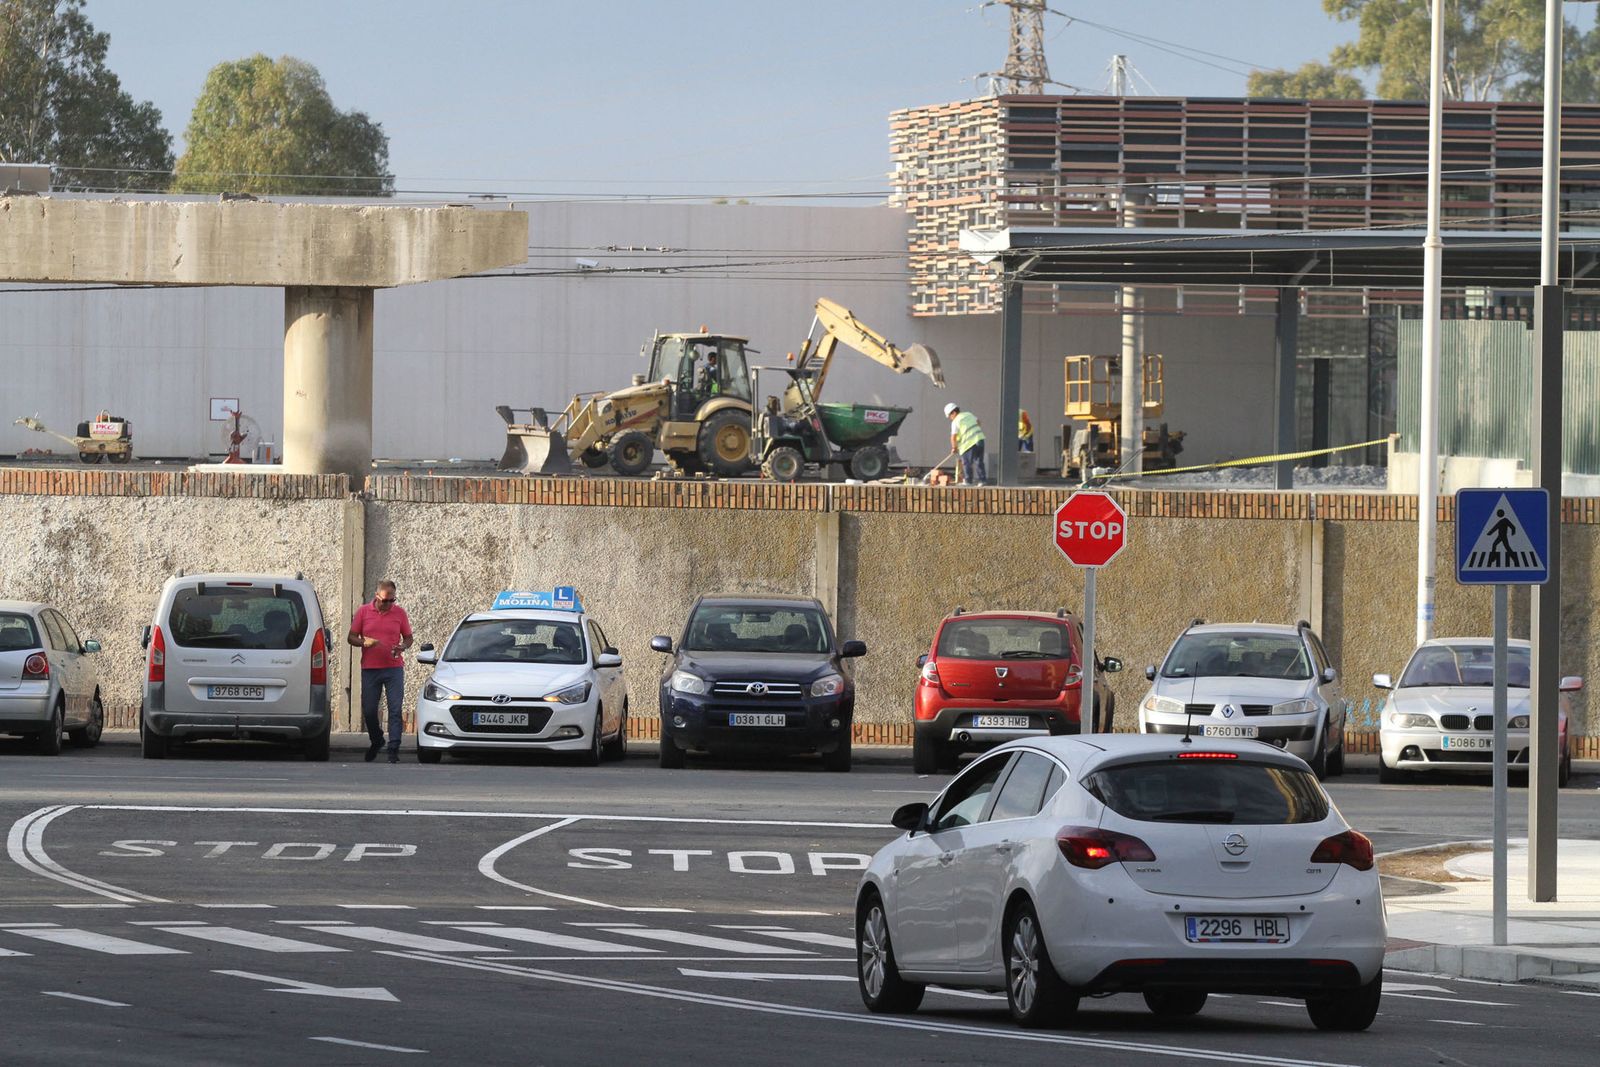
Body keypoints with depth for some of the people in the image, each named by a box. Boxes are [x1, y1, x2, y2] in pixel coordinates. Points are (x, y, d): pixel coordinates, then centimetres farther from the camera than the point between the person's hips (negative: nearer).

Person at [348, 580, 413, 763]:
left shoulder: (399, 613, 6)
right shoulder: (363, 612, 4)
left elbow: (408, 638, 13)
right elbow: (351, 637, 6)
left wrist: (402, 648, -10)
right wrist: (364, 642, -15)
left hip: (394, 668, -1)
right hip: (370, 669, 1)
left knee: (396, 710, -10)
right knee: (368, 711, 5)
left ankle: (394, 749, -9)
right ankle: (376, 741, 29)